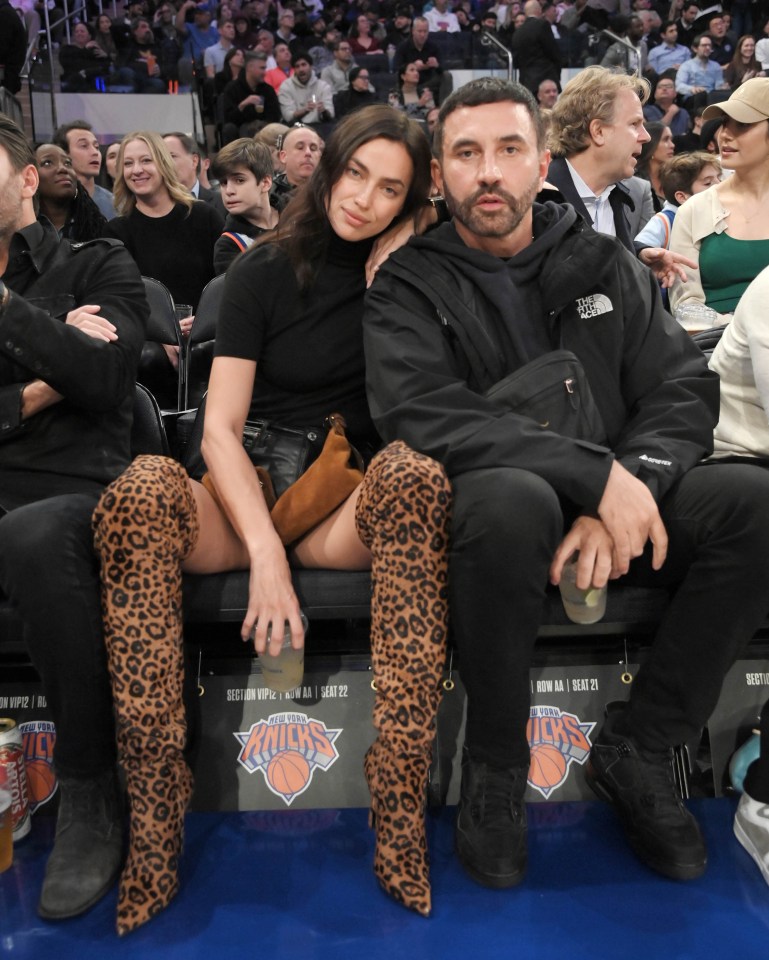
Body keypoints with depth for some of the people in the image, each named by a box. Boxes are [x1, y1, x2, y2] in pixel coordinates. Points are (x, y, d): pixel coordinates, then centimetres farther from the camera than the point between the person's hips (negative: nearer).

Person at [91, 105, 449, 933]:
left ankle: (400, 818, -34)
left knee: (416, 470, -34)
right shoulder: (266, 268, 3)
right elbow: (219, 429, -6)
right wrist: (264, 552, -21)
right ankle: (152, 826, -29)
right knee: (143, 487, -32)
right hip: (251, 499, 0)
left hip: (352, 506, 0)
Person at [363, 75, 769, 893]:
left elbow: (684, 388, 3)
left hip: (614, 508, 4)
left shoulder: (602, 264, 10)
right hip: (486, 508, -4)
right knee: (513, 498, -37)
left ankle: (637, 747, -4)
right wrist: (597, 473, -25)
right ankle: (494, 761, -11)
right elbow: (424, 415, -19)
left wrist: (632, 484, -19)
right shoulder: (409, 286, -1)